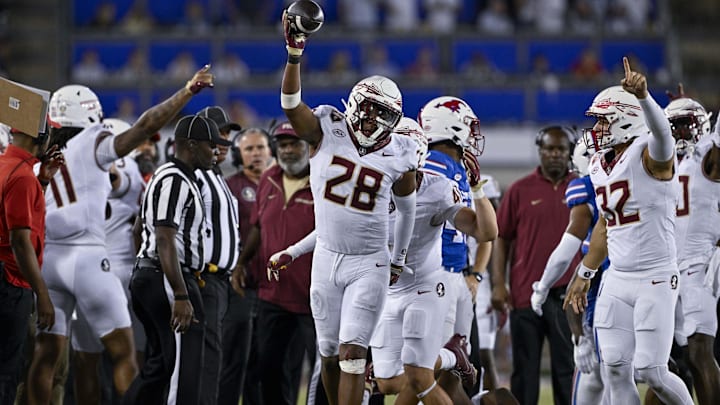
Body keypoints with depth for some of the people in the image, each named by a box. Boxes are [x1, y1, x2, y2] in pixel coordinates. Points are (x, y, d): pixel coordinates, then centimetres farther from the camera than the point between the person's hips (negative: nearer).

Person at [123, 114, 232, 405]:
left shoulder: (164, 177, 19)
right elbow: (165, 242, -22)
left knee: (160, 367, 14)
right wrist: (180, 297, -25)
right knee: (184, 371, -10)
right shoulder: (175, 181, -15)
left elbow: (139, 230, 28)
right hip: (169, 281, -11)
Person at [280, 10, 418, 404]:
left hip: (369, 264, -2)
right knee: (330, 352, 9)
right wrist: (294, 54, -38)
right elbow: (291, 104, -23)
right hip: (327, 258, 2)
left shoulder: (398, 157, -4)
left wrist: (399, 259, 22)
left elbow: (406, 208, 14)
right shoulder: (327, 131, -6)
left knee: (352, 351, -13)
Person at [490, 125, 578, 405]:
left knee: (567, 368, 2)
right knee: (525, 370, 5)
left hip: (567, 294, 0)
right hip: (525, 294, 0)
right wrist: (498, 285, -3)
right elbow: (502, 239, 5)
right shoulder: (520, 190, 4)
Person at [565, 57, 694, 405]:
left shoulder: (649, 156, -12)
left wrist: (642, 97, -56)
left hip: (655, 279, -7)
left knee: (650, 371, -9)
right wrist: (584, 275, 28)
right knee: (615, 369, 2)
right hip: (617, 280, 7)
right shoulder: (600, 167, 12)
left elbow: (661, 132, -37)